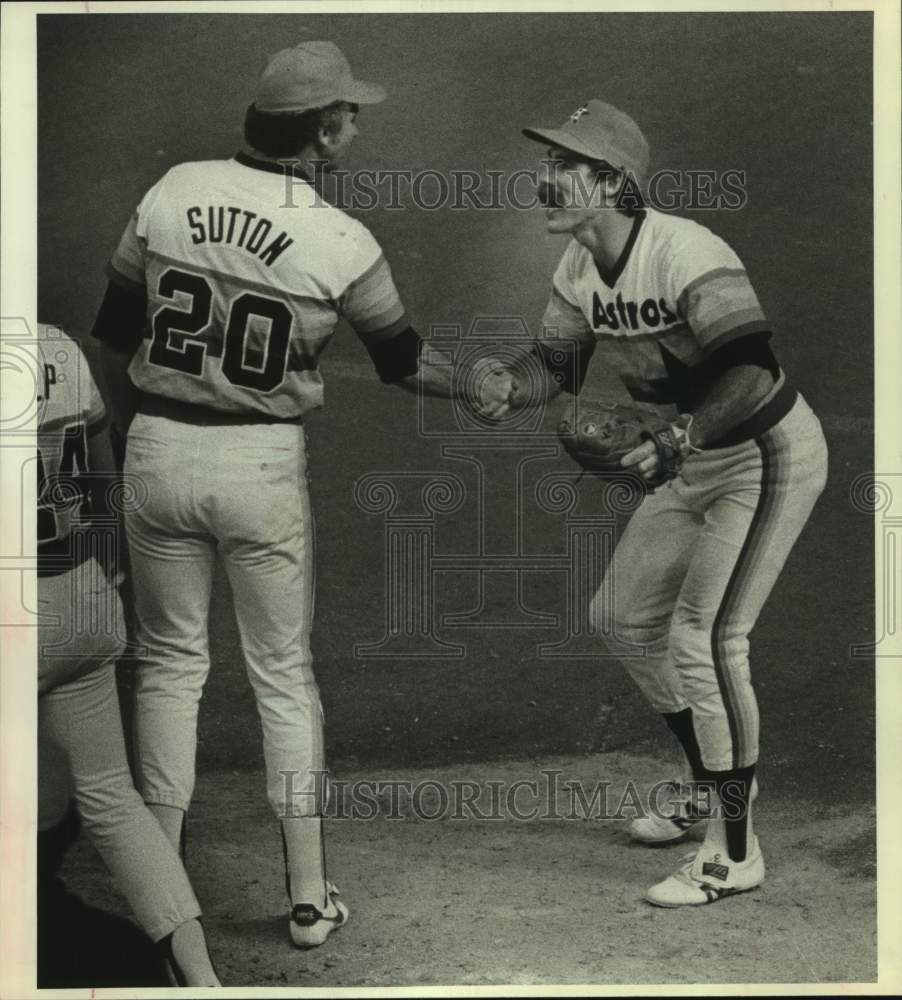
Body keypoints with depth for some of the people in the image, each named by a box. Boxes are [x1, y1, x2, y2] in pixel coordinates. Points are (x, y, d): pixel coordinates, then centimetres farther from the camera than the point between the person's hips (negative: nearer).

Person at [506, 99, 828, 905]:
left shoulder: (684, 251, -28)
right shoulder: (580, 264, -1)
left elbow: (750, 371, -38)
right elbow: (559, 358, 3)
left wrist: (678, 441, -50)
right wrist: (510, 390, -18)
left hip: (769, 453, -9)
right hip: (697, 459, 9)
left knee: (703, 637, -16)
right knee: (625, 613, 14)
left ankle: (735, 853, -1)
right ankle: (713, 785, 32)